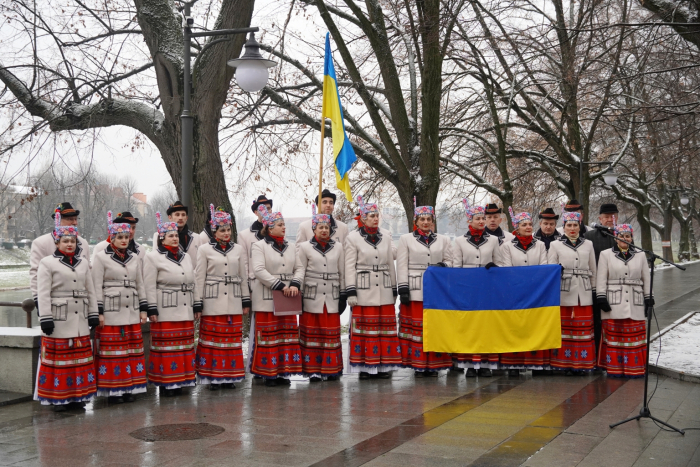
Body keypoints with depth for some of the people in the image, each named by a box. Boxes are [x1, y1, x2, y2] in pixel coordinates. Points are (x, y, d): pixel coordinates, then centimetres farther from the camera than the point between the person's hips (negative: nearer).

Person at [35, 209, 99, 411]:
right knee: (59, 359, -2)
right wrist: (45, 319, -15)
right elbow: (43, 294, -8)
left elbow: (90, 291, 15)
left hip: (80, 320, 5)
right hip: (59, 319, -5)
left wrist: (94, 314, 10)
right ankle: (58, 398, 6)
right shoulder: (47, 263, -3)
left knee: (80, 358, 9)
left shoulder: (83, 262, 13)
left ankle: (77, 395, 18)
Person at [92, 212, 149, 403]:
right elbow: (97, 286, -5)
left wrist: (143, 309, 12)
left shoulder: (134, 258, 14)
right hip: (111, 314, -5)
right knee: (112, 352, -2)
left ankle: (130, 388, 14)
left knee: (132, 351, 6)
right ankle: (113, 390, 5)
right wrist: (98, 312, -10)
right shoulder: (101, 257, -1)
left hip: (132, 313, 5)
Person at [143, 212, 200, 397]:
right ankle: (165, 383, 3)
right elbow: (150, 286, -8)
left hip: (185, 311, 6)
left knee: (184, 346, 8)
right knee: (166, 347, -4)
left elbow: (192, 283, 20)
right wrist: (152, 309, -14)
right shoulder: (153, 257, -3)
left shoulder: (186, 257, 17)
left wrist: (196, 306, 16)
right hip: (165, 312, -6)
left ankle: (179, 381, 17)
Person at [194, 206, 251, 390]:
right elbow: (199, 278, 0)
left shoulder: (238, 249, 10)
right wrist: (197, 304, -4)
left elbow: (243, 277, 12)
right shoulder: (204, 249, 2)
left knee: (233, 339, 4)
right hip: (212, 302, -3)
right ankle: (213, 377, 7)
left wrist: (246, 302, 8)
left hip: (233, 302, 3)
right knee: (212, 339, -1)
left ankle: (230, 376, 13)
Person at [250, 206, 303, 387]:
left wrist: (295, 286, -11)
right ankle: (269, 374, 3)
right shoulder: (260, 246, -2)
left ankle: (284, 372, 12)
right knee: (268, 336, -3)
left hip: (287, 299, 5)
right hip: (267, 299, -5)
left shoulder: (289, 248, 15)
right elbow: (259, 270, -14)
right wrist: (280, 286, -17)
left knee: (287, 335, 5)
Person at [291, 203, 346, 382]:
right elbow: (300, 268, -1)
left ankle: (331, 368, 11)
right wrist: (295, 283, -20)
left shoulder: (338, 247, 11)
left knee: (332, 332, 3)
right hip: (312, 297, -2)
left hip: (331, 298, 2)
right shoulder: (305, 247, 5)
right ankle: (313, 369, 6)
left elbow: (342, 272, 12)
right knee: (312, 333, 0)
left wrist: (343, 296, 8)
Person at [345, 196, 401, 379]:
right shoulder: (353, 238, 0)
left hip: (384, 291, 4)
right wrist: (351, 292, -10)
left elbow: (390, 266, 16)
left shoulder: (386, 239, 13)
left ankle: (384, 365, 10)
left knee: (386, 327, 3)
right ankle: (365, 366, 4)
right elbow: (349, 267, -3)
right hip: (364, 291, -4)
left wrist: (394, 290, 13)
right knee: (364, 328, -3)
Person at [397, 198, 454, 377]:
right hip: (415, 291, -2)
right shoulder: (406, 239, 8)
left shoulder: (443, 240, 14)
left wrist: (443, 266, -7)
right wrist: (403, 288, -5)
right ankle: (418, 364, 4)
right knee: (416, 327, -3)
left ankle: (434, 364, 7)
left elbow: (449, 261, 16)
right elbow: (402, 266, 3)